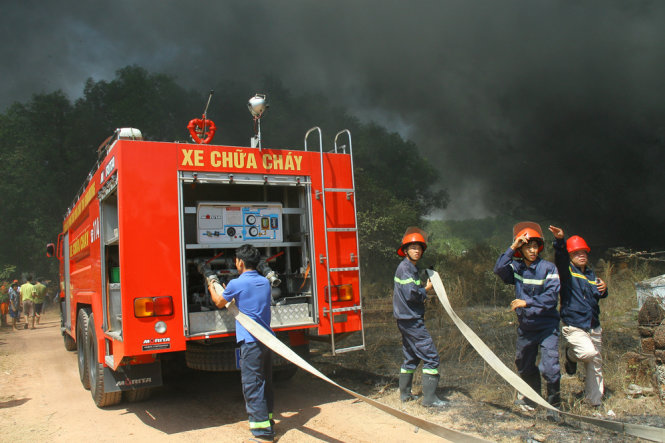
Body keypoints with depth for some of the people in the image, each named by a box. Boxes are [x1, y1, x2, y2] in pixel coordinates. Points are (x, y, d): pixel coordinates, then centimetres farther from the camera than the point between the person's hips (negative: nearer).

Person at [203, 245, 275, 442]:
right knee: (265, 383, 18)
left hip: (250, 342, -7)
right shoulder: (265, 282, 10)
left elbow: (219, 302, 7)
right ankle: (268, 421, 30)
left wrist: (211, 279, 21)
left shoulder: (237, 284, -11)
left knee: (252, 386, -2)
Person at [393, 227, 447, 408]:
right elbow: (411, 294, -24)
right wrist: (426, 290, -8)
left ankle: (405, 394, 26)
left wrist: (423, 294, 3)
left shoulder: (411, 267, 16)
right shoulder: (405, 267, -15)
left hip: (407, 320, 11)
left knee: (411, 357, 18)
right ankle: (429, 398, -4)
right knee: (431, 356, -8)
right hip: (411, 320, -11)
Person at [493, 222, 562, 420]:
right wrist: (512, 248, -23)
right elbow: (499, 269, -20)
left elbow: (551, 297, -16)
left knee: (549, 367, -14)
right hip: (525, 325, 4)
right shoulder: (516, 268, 0)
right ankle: (532, 398, 41)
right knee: (524, 366, 18)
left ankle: (553, 406, 6)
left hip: (547, 325, -4)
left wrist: (527, 302, -21)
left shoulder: (548, 268, -11)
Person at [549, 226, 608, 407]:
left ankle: (594, 403, 24)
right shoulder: (567, 271, -4)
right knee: (589, 352, -29)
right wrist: (559, 240, -43)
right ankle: (570, 354, 6)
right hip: (573, 326, -6)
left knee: (595, 365, 10)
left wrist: (603, 289, 1)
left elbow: (598, 296, 24)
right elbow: (560, 258, -24)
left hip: (594, 327, 7)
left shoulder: (591, 274, 16)